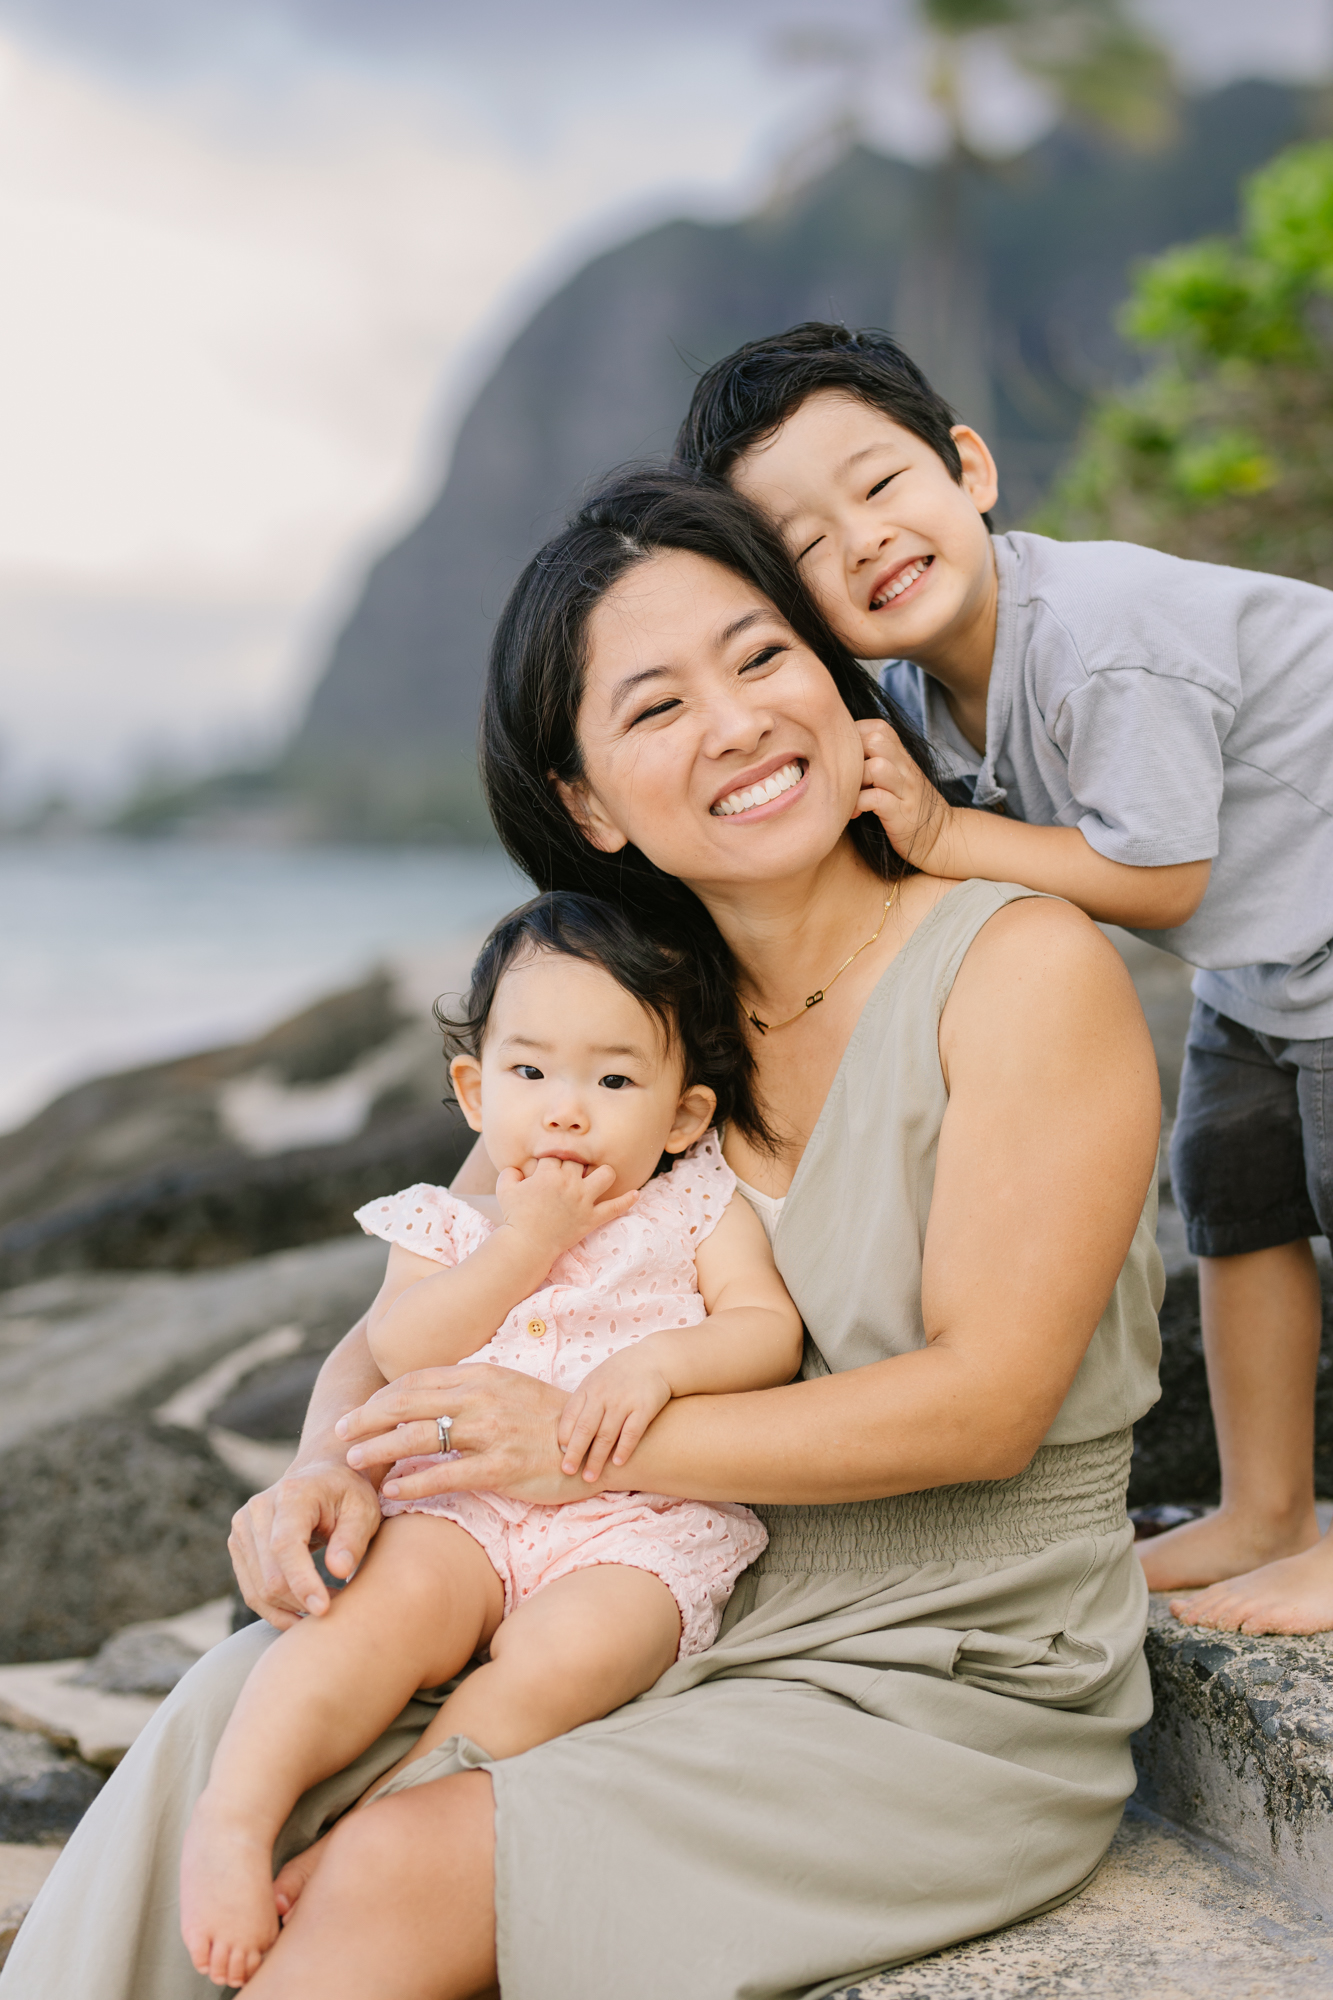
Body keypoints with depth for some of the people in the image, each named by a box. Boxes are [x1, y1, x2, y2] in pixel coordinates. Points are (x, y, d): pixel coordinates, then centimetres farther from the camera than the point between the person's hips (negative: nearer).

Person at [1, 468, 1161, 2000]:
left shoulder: (1025, 966, -12)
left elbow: (986, 1402, -18)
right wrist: (336, 1467, -16)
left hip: (961, 1697, -5)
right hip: (693, 1643, 5)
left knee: (402, 1872, -23)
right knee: (235, 1726, -14)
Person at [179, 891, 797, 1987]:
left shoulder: (699, 1213, 10)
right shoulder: (452, 1224, 14)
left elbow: (770, 1331, -2)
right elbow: (398, 1351, -2)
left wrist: (658, 1359, -21)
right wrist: (520, 1247, -8)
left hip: (639, 1525, -1)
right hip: (464, 1502, 2)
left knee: (560, 1655, -31)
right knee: (382, 1608, -30)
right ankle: (235, 1815, -32)